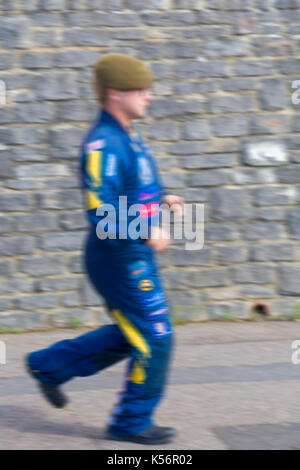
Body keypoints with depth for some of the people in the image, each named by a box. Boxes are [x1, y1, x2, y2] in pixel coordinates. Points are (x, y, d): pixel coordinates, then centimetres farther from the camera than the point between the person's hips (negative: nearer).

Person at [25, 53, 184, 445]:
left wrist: (161, 197, 10)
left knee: (128, 335, 20)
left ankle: (49, 365, 29)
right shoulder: (103, 144, -23)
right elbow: (101, 214, -29)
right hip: (121, 261, -10)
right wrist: (146, 233, -31)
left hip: (133, 256, 10)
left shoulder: (124, 137, 9)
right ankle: (132, 422, 14)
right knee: (154, 339, -1)